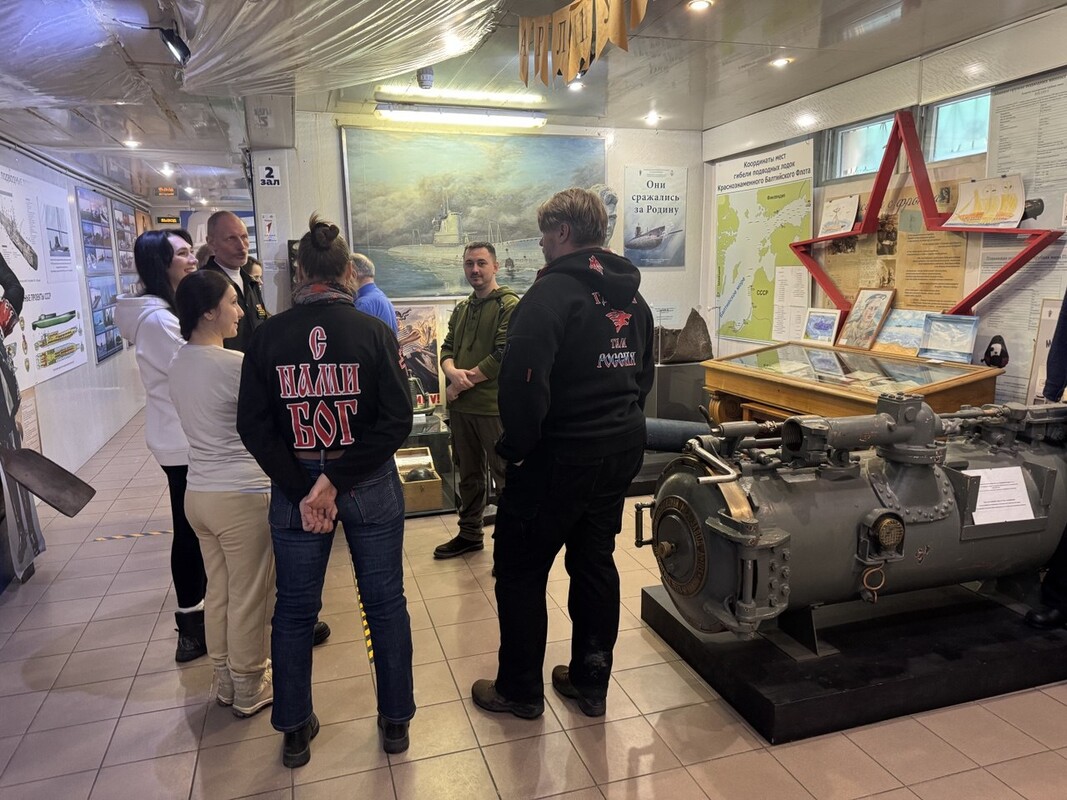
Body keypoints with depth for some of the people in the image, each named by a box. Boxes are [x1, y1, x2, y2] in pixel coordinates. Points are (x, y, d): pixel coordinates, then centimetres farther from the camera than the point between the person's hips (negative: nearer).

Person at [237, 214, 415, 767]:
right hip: (371, 486, -1)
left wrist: (303, 490, -9)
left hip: (294, 486, 1)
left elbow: (254, 426, -9)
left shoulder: (269, 335, -5)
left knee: (294, 610, 17)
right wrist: (338, 481, -15)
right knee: (385, 603, 15)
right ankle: (396, 720, 30)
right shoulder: (373, 331, -9)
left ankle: (295, 731, 33)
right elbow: (397, 420, -17)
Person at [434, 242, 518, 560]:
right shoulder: (461, 310, 15)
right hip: (460, 406, 8)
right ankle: (469, 533, 33)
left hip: (494, 406, -7)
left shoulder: (509, 305, -9)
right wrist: (453, 372, -13)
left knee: (505, 476, 1)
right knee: (468, 474, 18)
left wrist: (462, 384, -13)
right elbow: (447, 348, 11)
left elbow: (503, 356, -18)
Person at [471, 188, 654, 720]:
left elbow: (524, 379, -27)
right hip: (622, 451, 8)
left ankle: (520, 690, 22)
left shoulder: (553, 291, -17)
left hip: (560, 456, -8)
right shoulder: (632, 297, 10)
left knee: (520, 571, 8)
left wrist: (515, 446, -14)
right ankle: (590, 682, 30)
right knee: (595, 562, 18)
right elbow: (644, 375, 18)